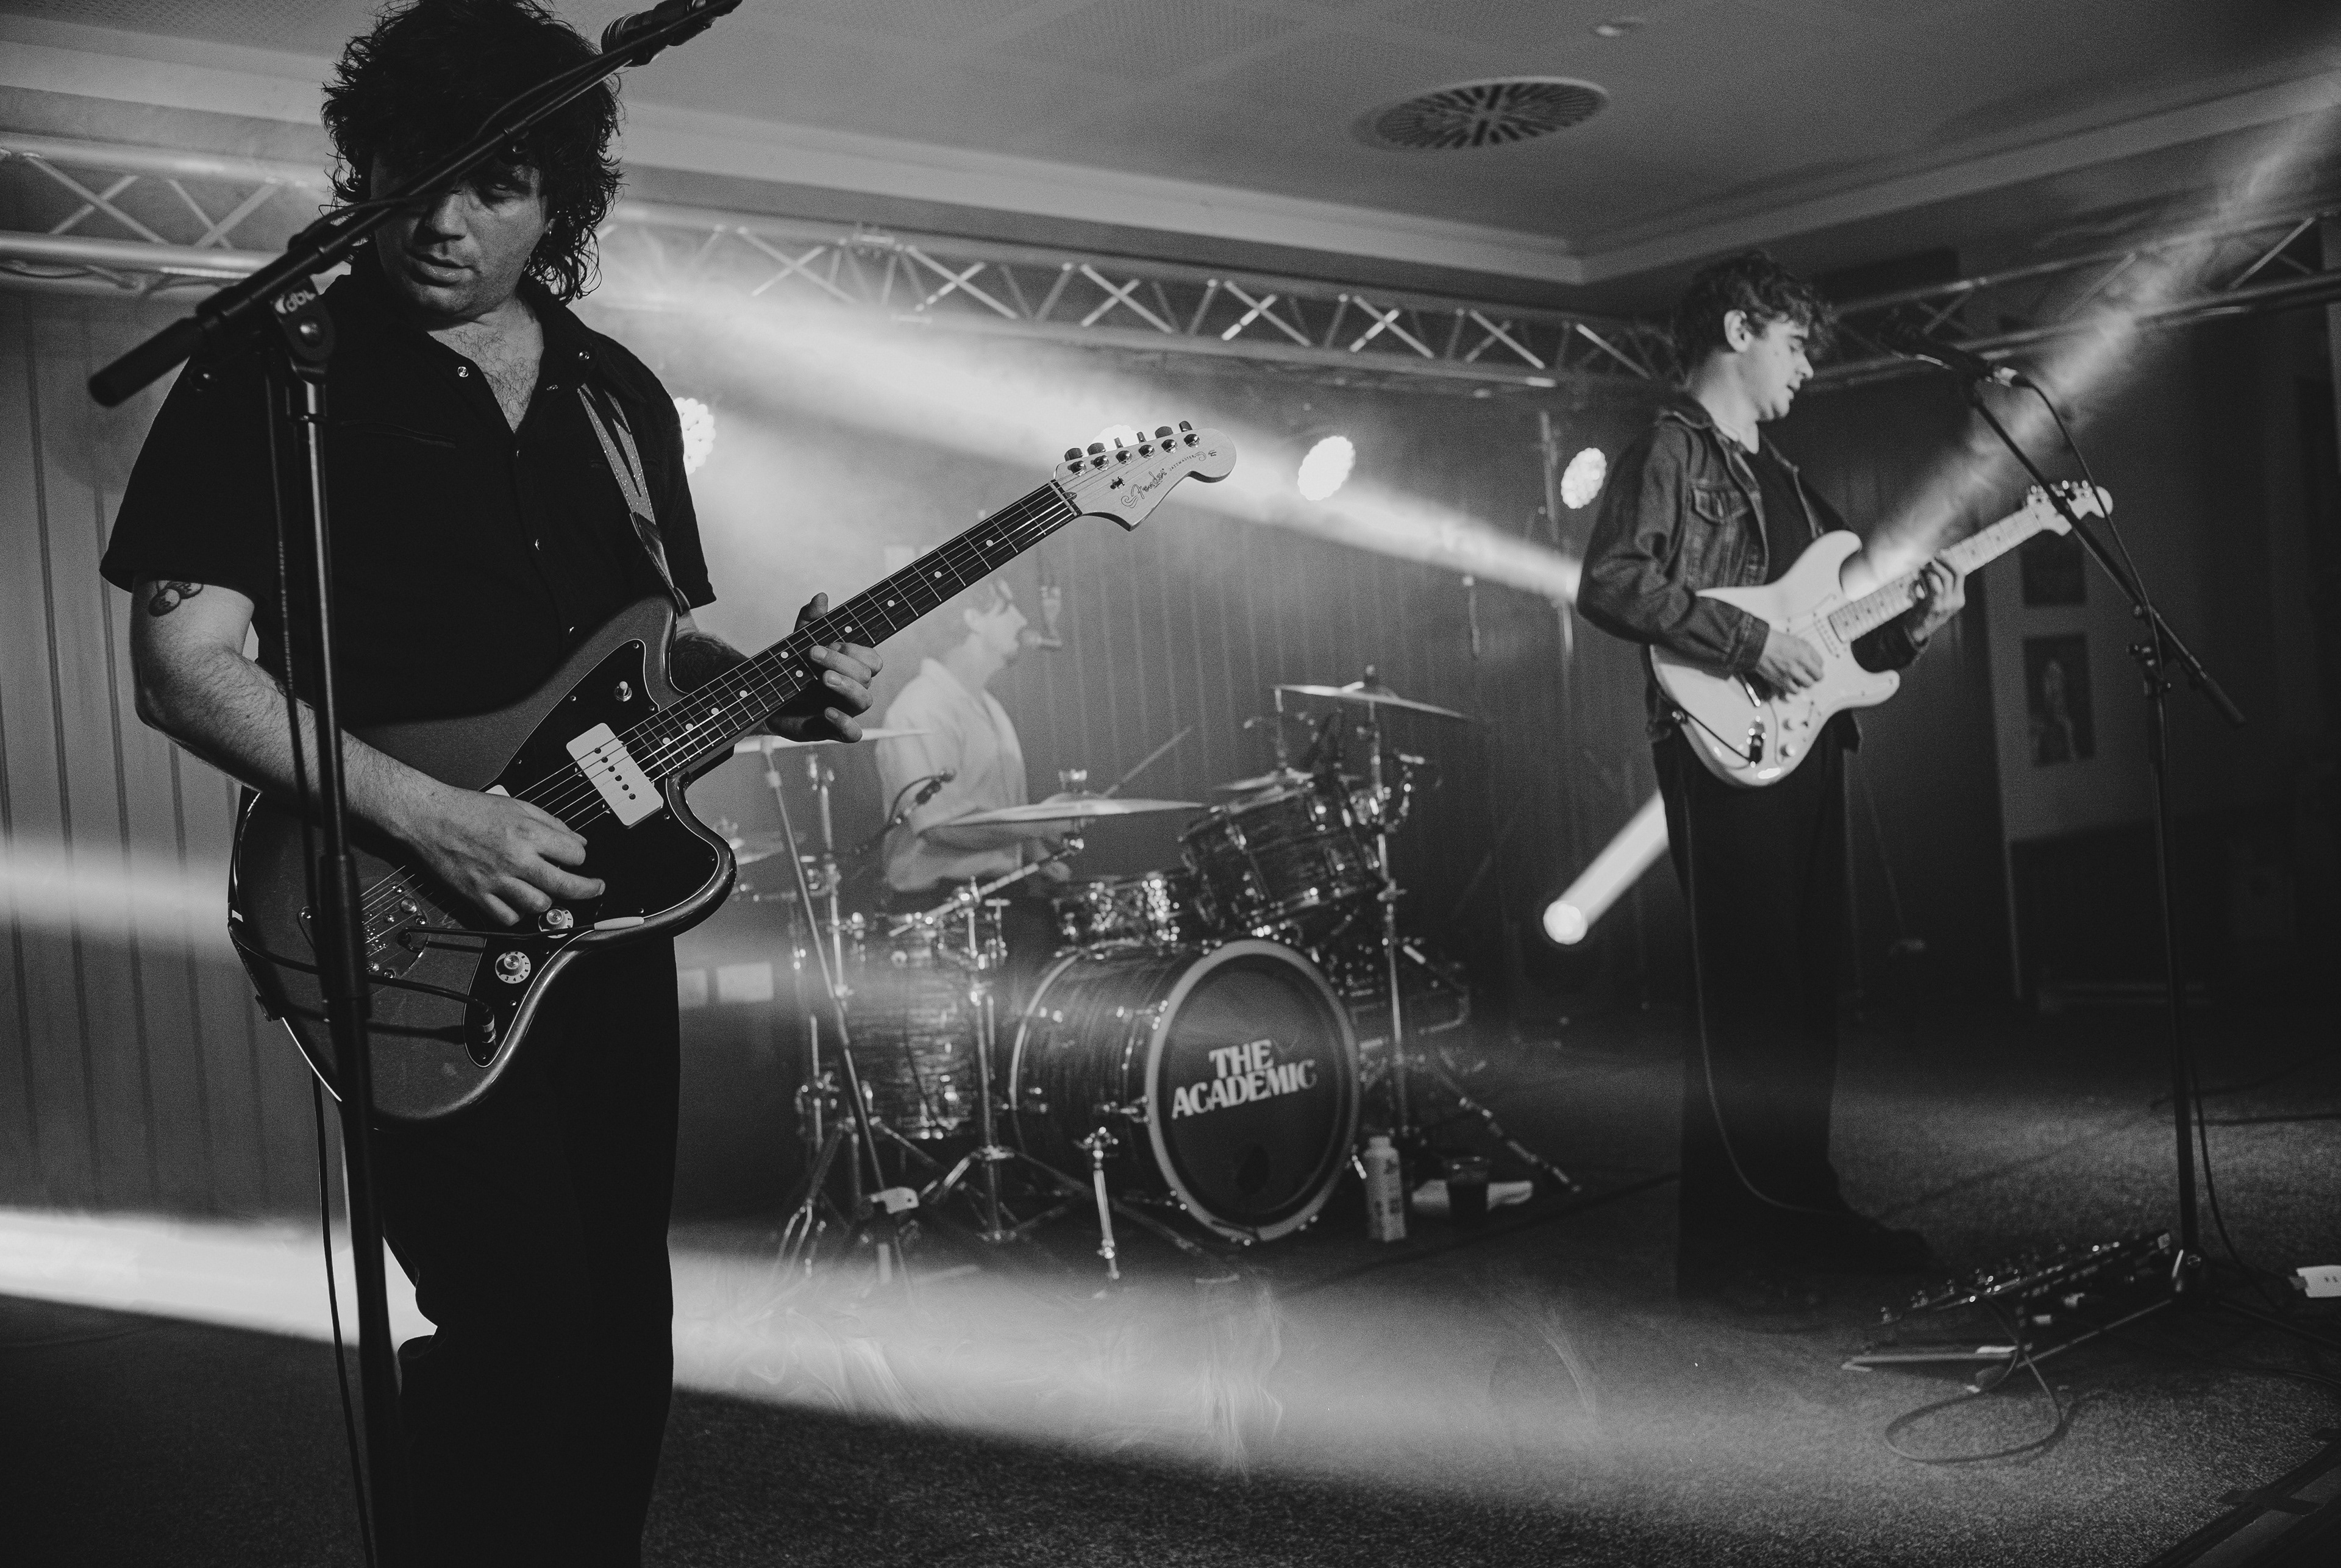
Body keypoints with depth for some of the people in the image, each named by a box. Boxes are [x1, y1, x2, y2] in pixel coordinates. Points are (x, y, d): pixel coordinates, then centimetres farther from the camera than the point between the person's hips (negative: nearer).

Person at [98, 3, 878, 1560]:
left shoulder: (617, 394, 10)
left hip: (607, 911, 6)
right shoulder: (274, 378, -7)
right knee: (522, 1316, -11)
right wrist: (431, 816, -21)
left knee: (624, 1315, 11)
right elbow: (184, 668, -12)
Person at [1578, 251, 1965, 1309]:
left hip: (1806, 747, 9)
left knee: (1809, 993, 12)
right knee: (1745, 998, -8)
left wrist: (1907, 629, 9)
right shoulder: (1672, 446, -3)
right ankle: (1723, 1244, -1)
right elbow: (1609, 585, -19)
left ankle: (1801, 1211, 22)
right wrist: (1751, 643, -19)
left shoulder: (1779, 475, 24)